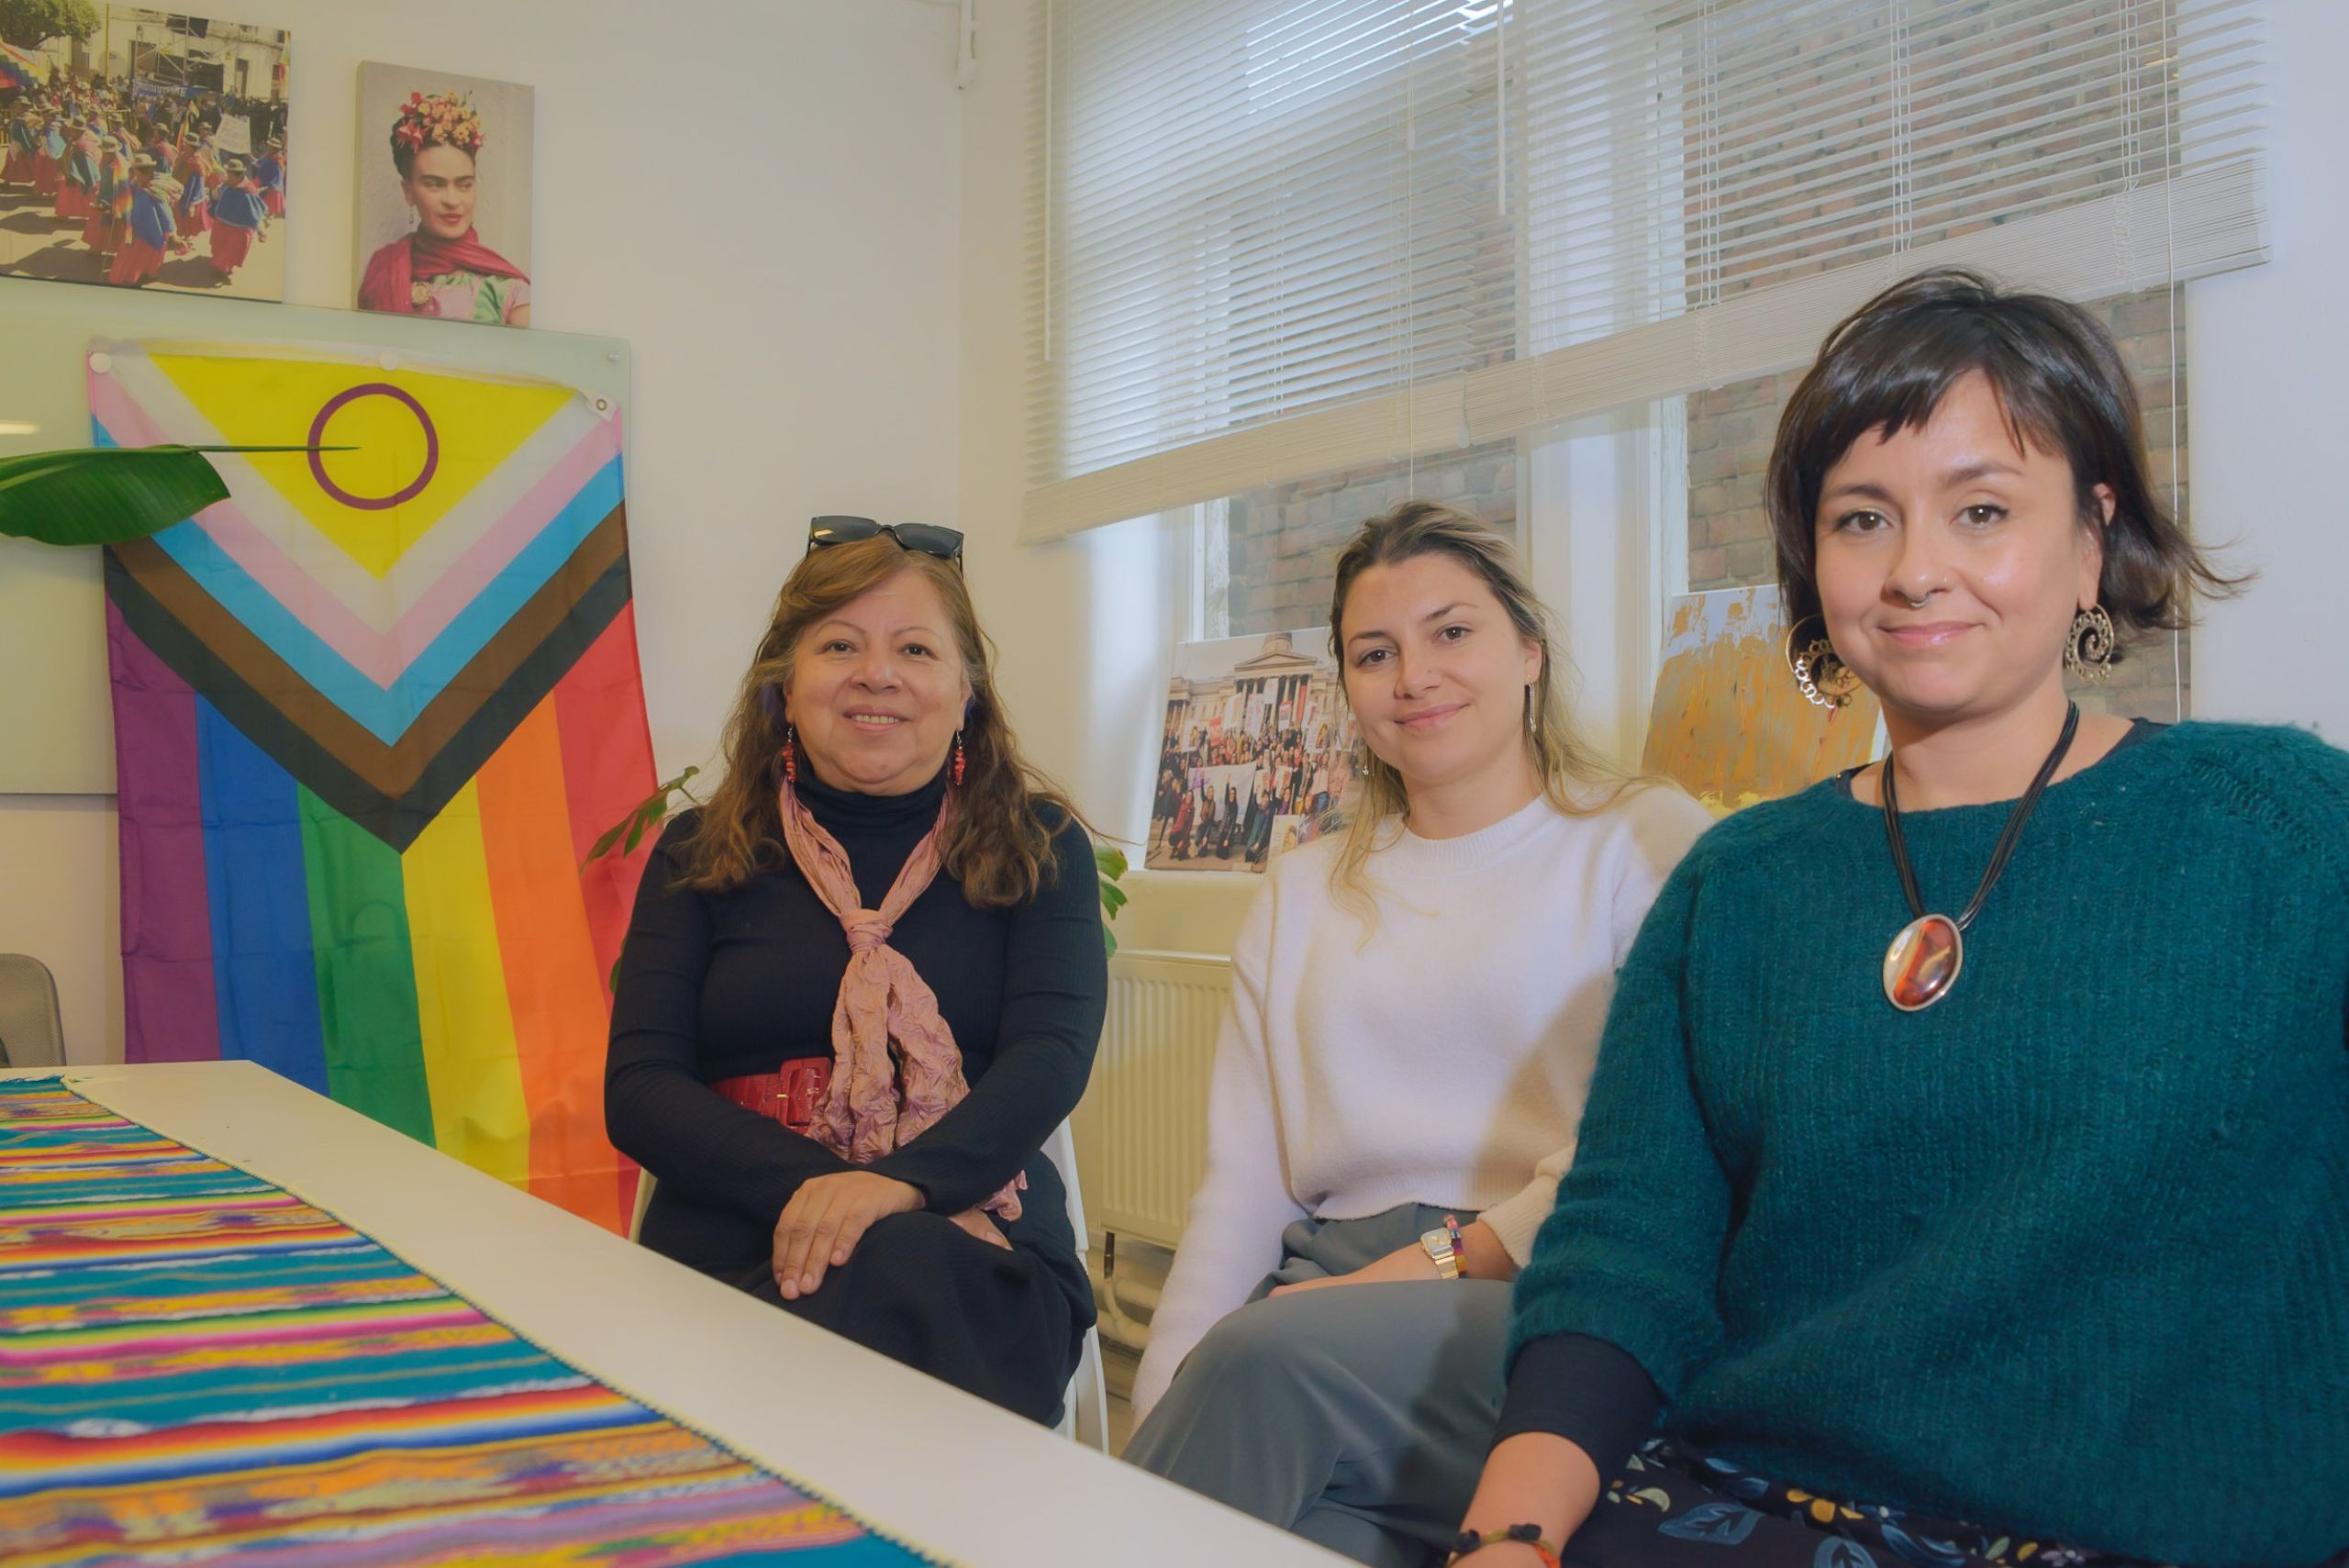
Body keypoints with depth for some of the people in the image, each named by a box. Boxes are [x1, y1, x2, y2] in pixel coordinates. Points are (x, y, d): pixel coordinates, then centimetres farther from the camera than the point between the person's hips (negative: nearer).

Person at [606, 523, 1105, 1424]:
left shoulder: (1037, 850, 14)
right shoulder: (701, 856, 16)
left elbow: (1051, 1057, -3)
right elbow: (638, 1091, 5)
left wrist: (903, 1184, -25)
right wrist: (807, 1185, -16)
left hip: (972, 1248, 0)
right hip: (734, 1242, 0)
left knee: (899, 1266, -37)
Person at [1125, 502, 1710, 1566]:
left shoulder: (1646, 841, 6)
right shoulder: (1302, 892, 21)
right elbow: (1240, 1181, 12)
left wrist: (1450, 1257, -14)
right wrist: (1162, 1405, -2)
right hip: (1331, 1298, 3)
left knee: (1266, 1359, -31)